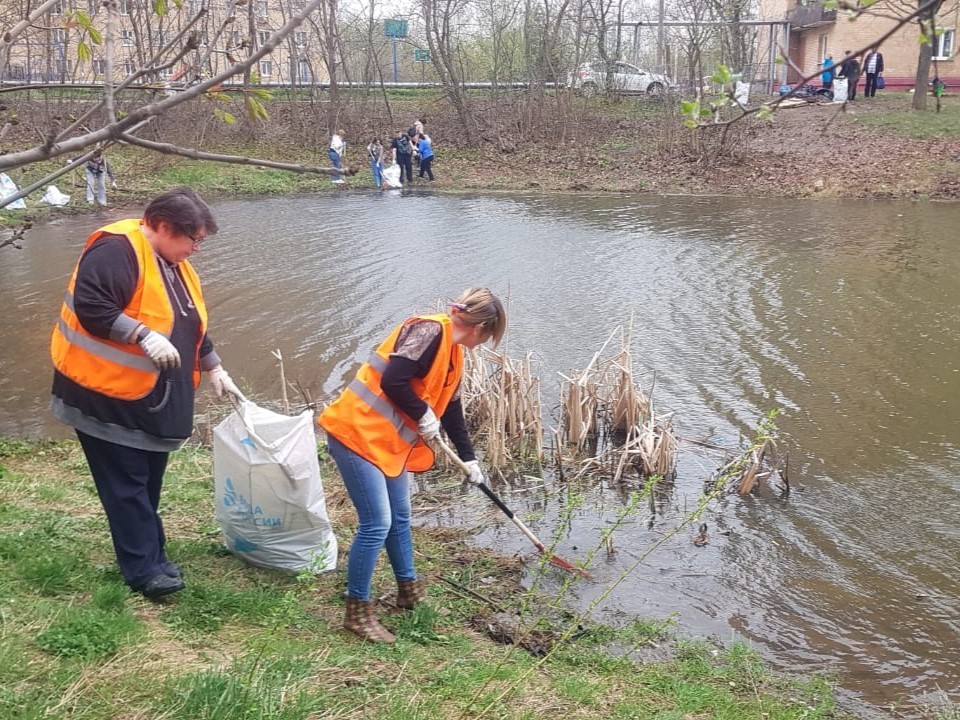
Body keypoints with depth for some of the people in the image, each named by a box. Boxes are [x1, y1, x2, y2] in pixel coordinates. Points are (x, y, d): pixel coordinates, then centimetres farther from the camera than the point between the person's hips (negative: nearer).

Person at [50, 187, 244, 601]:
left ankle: (151, 557, 26)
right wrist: (145, 336, -32)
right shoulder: (116, 251, -18)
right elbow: (90, 307, -27)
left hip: (150, 399, 9)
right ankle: (144, 569, 4)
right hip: (107, 396, -9)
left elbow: (191, 327, 21)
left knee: (147, 484, 15)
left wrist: (214, 370, 21)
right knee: (126, 486, -3)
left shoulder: (174, 265, 12)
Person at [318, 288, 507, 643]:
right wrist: (424, 416, -12)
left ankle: (409, 590, 38)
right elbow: (393, 381, -26)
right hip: (358, 434, -10)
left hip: (390, 442, 10)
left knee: (399, 518, 20)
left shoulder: (453, 354, 13)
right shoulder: (429, 330, -17)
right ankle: (357, 611, 6)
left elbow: (451, 408, 25)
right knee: (376, 524, -7)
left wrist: (468, 459, 30)